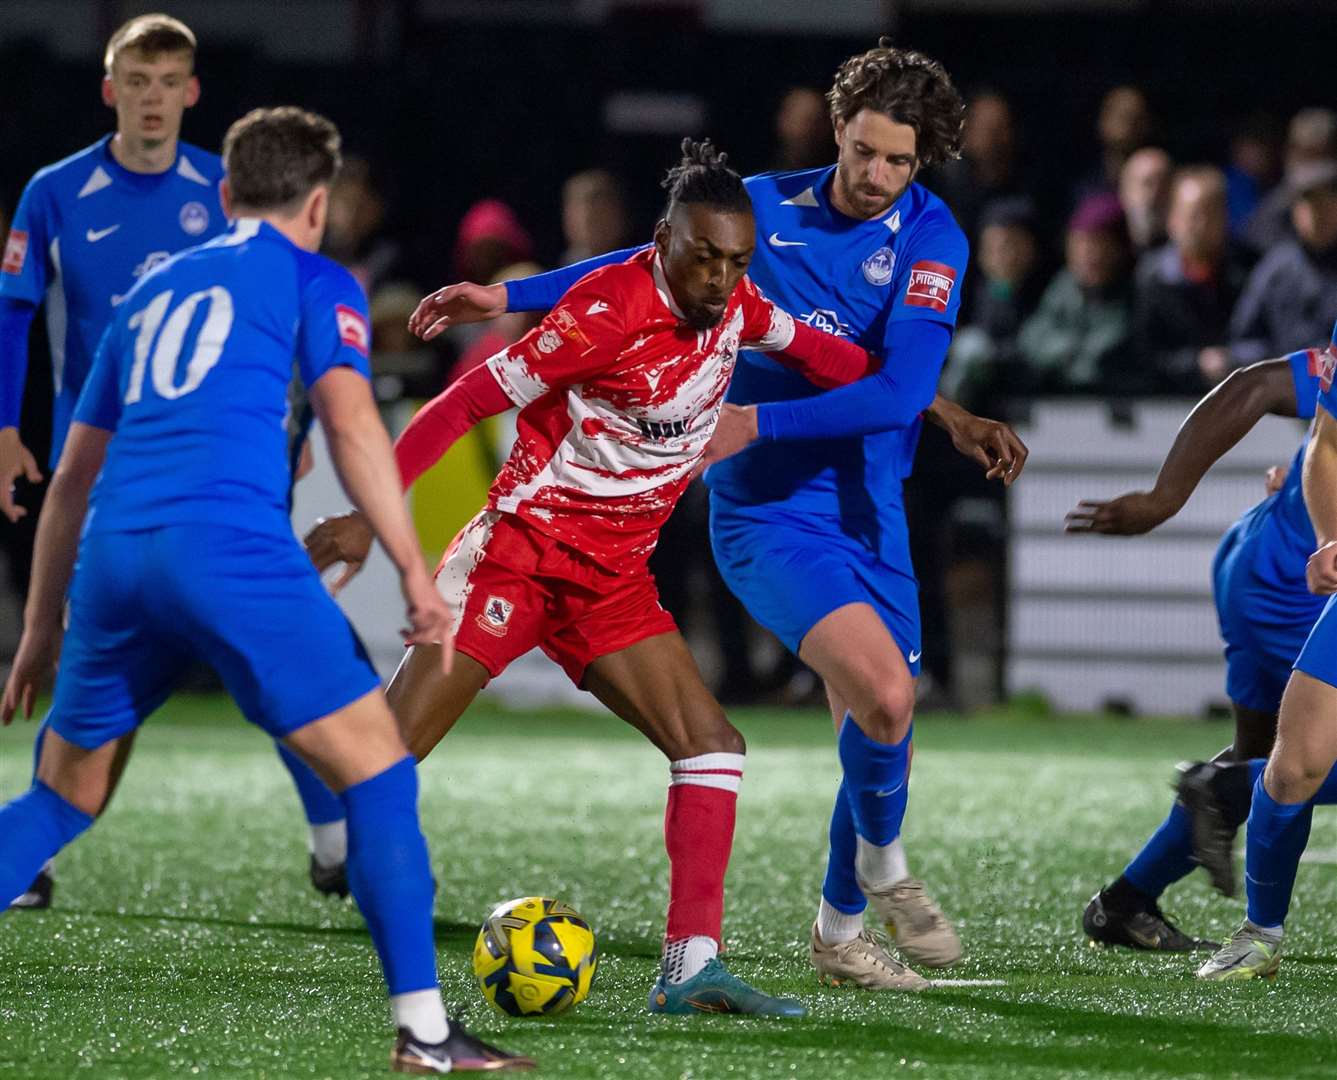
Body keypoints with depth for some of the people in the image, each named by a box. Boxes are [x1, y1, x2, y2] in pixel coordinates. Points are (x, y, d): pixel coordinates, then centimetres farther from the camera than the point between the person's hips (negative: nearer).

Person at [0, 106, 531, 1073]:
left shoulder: (151, 292, 29)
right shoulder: (314, 281, 13)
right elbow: (352, 425, -3)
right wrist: (415, 574, -6)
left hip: (111, 556, 6)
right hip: (228, 542, -6)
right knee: (377, 767, 0)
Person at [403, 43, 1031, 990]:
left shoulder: (928, 235, -6)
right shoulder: (766, 207, -3)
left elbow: (901, 392, -17)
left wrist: (758, 422, -21)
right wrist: (510, 297, 7)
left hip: (869, 513, 3)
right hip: (767, 512, -3)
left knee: (879, 721, 9)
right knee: (883, 695, -23)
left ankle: (841, 925, 33)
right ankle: (882, 862, 7)